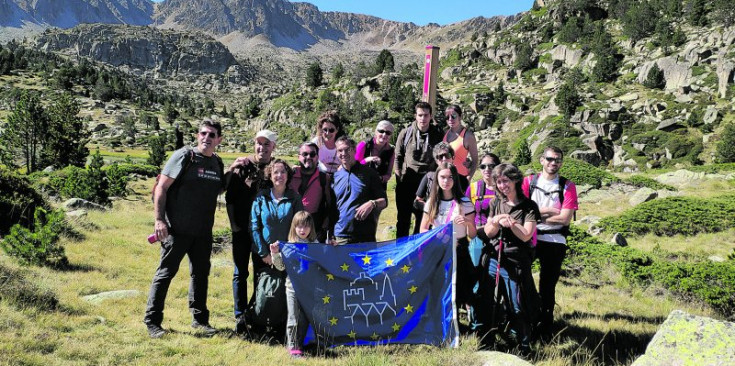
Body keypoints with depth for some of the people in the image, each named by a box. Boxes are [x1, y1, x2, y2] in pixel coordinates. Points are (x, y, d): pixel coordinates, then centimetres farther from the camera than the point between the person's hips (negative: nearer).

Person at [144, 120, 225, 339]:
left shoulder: (217, 163, 11)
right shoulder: (184, 156, -7)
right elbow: (161, 187, -11)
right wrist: (159, 219, -16)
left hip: (203, 232, 6)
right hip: (177, 229, -6)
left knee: (201, 274, 13)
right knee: (166, 273, -1)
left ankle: (200, 319, 26)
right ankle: (152, 322, 7)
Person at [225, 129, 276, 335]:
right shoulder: (242, 166, -1)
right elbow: (230, 197, 1)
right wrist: (233, 223, -3)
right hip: (242, 228, -1)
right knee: (241, 272, 3)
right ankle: (240, 316, 9)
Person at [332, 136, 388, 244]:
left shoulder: (369, 173, 2)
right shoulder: (335, 177, 9)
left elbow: (384, 201, 2)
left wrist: (372, 203, -19)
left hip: (366, 236, -2)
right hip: (340, 237, 2)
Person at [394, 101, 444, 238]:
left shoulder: (438, 134, 0)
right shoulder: (406, 133, -1)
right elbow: (398, 157, 5)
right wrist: (399, 177, 2)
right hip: (406, 182, 0)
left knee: (423, 218, 7)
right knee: (403, 218, 7)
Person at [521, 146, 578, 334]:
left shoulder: (567, 186, 1)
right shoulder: (528, 181, 4)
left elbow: (564, 219, -9)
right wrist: (548, 211, -12)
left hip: (555, 241, 0)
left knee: (548, 285, 8)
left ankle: (545, 325, 19)